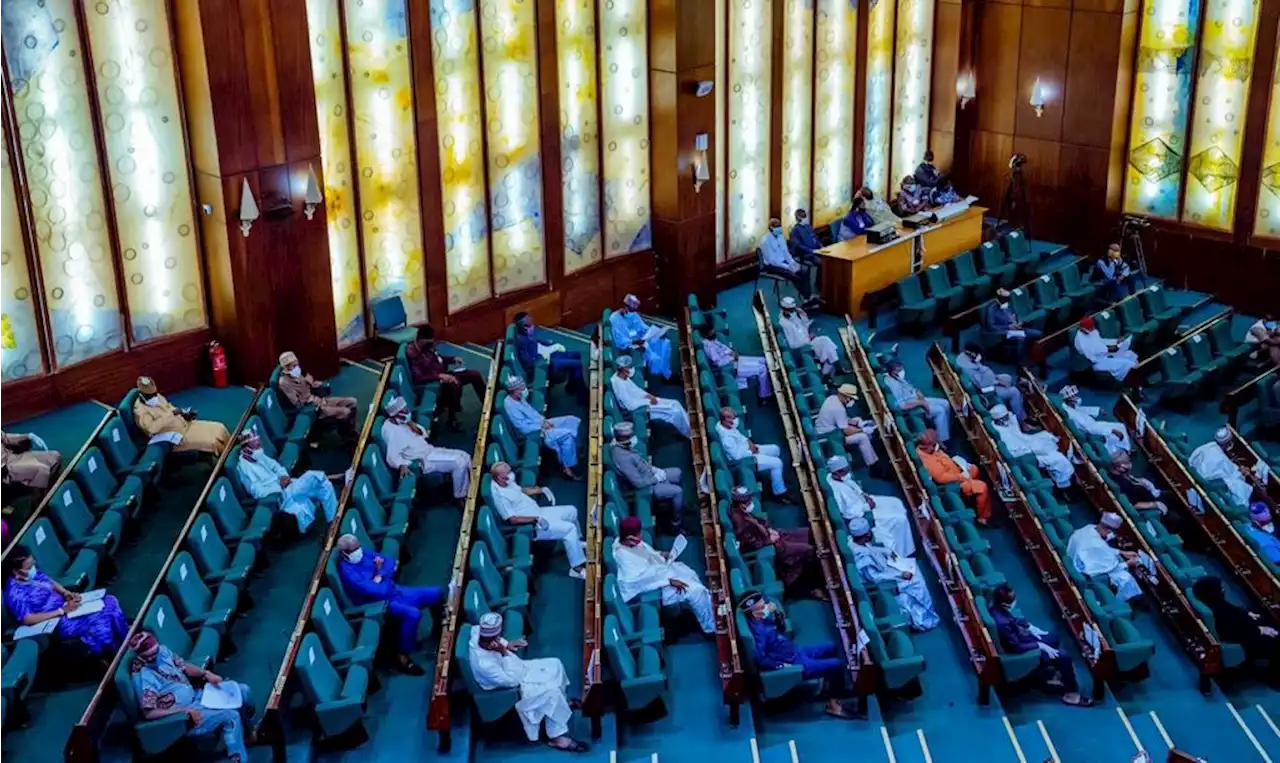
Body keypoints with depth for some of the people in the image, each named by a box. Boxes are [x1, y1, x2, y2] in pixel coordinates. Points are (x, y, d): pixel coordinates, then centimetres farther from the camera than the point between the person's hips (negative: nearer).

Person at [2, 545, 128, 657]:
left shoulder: (32, 574, 3)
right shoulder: (14, 593, -21)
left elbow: (51, 583, 18)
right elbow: (27, 619, -24)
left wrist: (67, 593, -3)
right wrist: (62, 610, -23)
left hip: (64, 605, 9)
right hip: (56, 622, -9)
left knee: (109, 602, -5)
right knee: (99, 620, -25)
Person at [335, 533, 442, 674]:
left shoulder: (365, 554, 7)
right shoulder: (346, 570, -18)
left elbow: (390, 562, 9)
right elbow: (369, 589, -27)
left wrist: (380, 575, -11)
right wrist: (388, 582, -10)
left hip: (396, 592, 9)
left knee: (436, 593, 7)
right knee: (413, 614, -36)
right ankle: (403, 657, -21)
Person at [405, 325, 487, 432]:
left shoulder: (427, 346, 3)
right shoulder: (412, 353, -23)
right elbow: (418, 378, -32)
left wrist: (453, 359, 4)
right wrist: (440, 376, -38)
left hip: (444, 374, 9)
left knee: (475, 375, 3)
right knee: (455, 384, -37)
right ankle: (451, 420, -20)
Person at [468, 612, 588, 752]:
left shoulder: (477, 632, -20)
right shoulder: (484, 663, -42)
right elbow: (513, 681, -31)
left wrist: (506, 644, -1)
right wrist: (504, 652, -36)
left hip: (516, 670, 9)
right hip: (513, 690, -9)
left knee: (554, 664, 11)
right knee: (551, 692, -20)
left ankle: (562, 704, 35)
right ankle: (557, 737, -4)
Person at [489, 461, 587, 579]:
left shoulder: (508, 483, 1)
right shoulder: (499, 495, -27)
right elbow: (513, 519, -28)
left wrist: (541, 490, 12)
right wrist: (535, 519, -28)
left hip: (538, 512, 10)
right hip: (532, 526, -10)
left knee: (571, 511, 19)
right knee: (569, 528, -22)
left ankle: (577, 542, 41)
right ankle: (577, 568, -15)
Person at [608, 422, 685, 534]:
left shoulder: (621, 446, -6)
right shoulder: (623, 458, -35)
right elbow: (638, 483, -32)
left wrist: (653, 469, 1)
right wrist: (656, 478, -18)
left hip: (647, 474, 10)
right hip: (646, 487, -10)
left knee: (678, 473, 17)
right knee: (677, 491, -14)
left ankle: (679, 507, 36)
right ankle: (675, 525, 3)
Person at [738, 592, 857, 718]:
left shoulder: (763, 619, -1)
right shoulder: (758, 629, -30)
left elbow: (781, 629, 14)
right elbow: (760, 659, -35)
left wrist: (777, 613, -4)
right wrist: (782, 666, -25)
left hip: (795, 652, 10)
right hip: (793, 664, -10)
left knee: (831, 647, 22)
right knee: (837, 665, -11)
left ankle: (828, 687, 30)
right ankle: (833, 704, 0)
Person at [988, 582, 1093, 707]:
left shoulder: (998, 608, -13)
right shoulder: (1002, 623, -40)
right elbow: (1017, 647, -29)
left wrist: (1030, 627, 2)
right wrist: (1040, 645, -20)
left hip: (1019, 638, 9)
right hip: (1020, 650, -9)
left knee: (1053, 639, 22)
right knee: (1063, 657, -9)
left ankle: (1046, 671, 32)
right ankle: (1071, 694, 6)